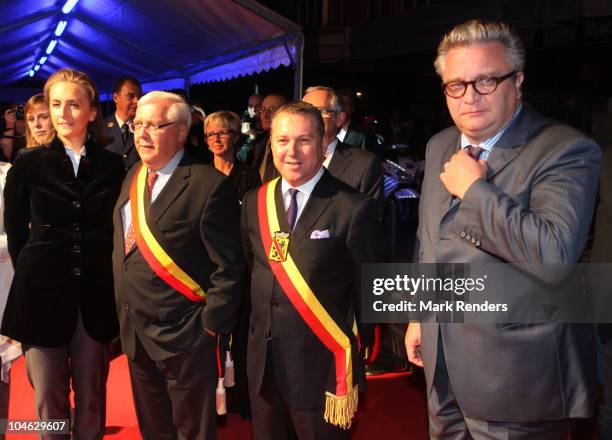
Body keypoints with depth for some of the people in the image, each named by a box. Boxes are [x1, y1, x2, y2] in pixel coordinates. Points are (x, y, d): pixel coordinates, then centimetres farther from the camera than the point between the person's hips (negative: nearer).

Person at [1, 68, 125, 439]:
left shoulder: (113, 166, 3)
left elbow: (117, 227, 8)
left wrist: (100, 273, 3)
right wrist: (35, 273, 5)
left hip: (95, 294, 1)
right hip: (42, 292, -1)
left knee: (91, 396, 10)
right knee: (49, 398, 8)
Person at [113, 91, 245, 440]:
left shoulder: (210, 185, -17)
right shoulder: (133, 178, 7)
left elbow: (228, 268, -16)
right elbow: (123, 250, 14)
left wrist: (209, 326, -14)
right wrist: (123, 315, 10)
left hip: (182, 335, -7)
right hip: (134, 332, 7)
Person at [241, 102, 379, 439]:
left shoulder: (353, 209, -15)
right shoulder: (254, 203, 1)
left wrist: (350, 361, -3)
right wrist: (254, 340, 9)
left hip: (321, 369, -4)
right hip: (262, 364, 5)